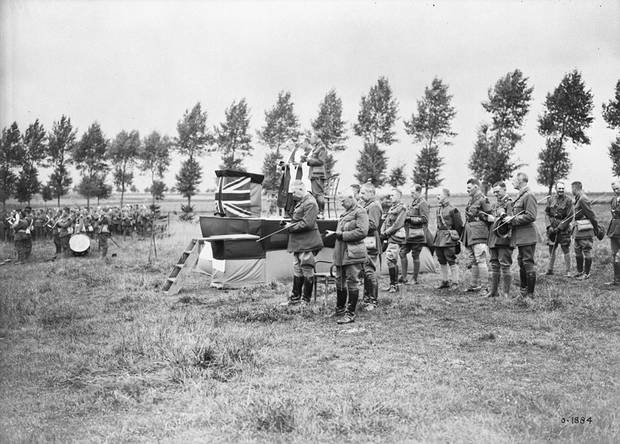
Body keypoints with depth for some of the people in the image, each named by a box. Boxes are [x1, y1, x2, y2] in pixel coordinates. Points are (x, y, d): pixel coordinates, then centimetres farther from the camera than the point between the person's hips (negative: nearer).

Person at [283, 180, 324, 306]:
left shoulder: (310, 203, -15)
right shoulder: (301, 202, 15)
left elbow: (307, 224, -23)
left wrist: (291, 227, -13)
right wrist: (290, 223, 7)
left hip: (307, 243, -10)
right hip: (299, 243, 10)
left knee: (307, 272, -1)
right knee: (297, 271, 13)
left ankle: (306, 300, 7)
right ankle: (295, 298, 20)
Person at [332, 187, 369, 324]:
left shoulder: (360, 212, -8)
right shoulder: (345, 214, 19)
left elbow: (362, 232, -19)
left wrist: (343, 235, -15)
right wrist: (336, 234, 11)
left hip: (353, 253, -9)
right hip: (341, 253, 9)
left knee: (352, 283, -4)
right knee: (340, 281, 16)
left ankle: (350, 314, 0)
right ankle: (340, 308, 32)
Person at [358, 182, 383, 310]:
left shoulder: (374, 206, -11)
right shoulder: (365, 205, 20)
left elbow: (372, 224, -21)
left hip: (370, 244, -10)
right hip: (364, 243, 10)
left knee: (370, 272, -7)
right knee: (366, 272, 14)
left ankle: (373, 301, -1)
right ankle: (367, 298, 22)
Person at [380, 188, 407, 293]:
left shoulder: (401, 208, -8)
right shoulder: (391, 208, 20)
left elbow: (397, 225, -16)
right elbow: (385, 222, 17)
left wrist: (386, 233, -14)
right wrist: (382, 233, 0)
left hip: (396, 237, -9)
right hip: (390, 237, 9)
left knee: (390, 260, -13)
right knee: (393, 261, 11)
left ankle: (394, 285, -8)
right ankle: (394, 284, 16)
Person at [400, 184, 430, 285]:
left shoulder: (422, 203, -11)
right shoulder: (413, 202, 16)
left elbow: (424, 219, -17)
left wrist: (411, 219, -19)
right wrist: (406, 218, 9)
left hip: (417, 233, -8)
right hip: (409, 233, 9)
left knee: (415, 256, -1)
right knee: (402, 252, 4)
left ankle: (415, 279, 8)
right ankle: (404, 277, 9)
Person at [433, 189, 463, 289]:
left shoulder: (452, 210, -11)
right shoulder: (438, 209, 12)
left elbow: (459, 225, -6)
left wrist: (456, 237, -3)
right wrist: (437, 236, 17)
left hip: (448, 239, -8)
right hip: (439, 238, 8)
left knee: (451, 261, -5)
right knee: (442, 261, 12)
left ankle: (455, 282, 3)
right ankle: (445, 281, 22)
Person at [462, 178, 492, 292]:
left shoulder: (483, 199, -8)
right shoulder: (471, 200, 18)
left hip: (478, 235, -9)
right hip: (469, 235, 9)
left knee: (480, 260, -11)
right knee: (472, 261, 13)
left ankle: (485, 286, -9)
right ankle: (474, 285, 20)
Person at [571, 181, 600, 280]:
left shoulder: (583, 199, -16)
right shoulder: (578, 199, 14)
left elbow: (591, 215, -15)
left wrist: (597, 229, -11)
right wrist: (574, 227, 20)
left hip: (585, 230, -10)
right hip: (579, 230, 10)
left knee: (587, 251, -2)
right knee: (577, 251, 15)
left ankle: (586, 274, 4)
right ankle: (580, 271, 24)